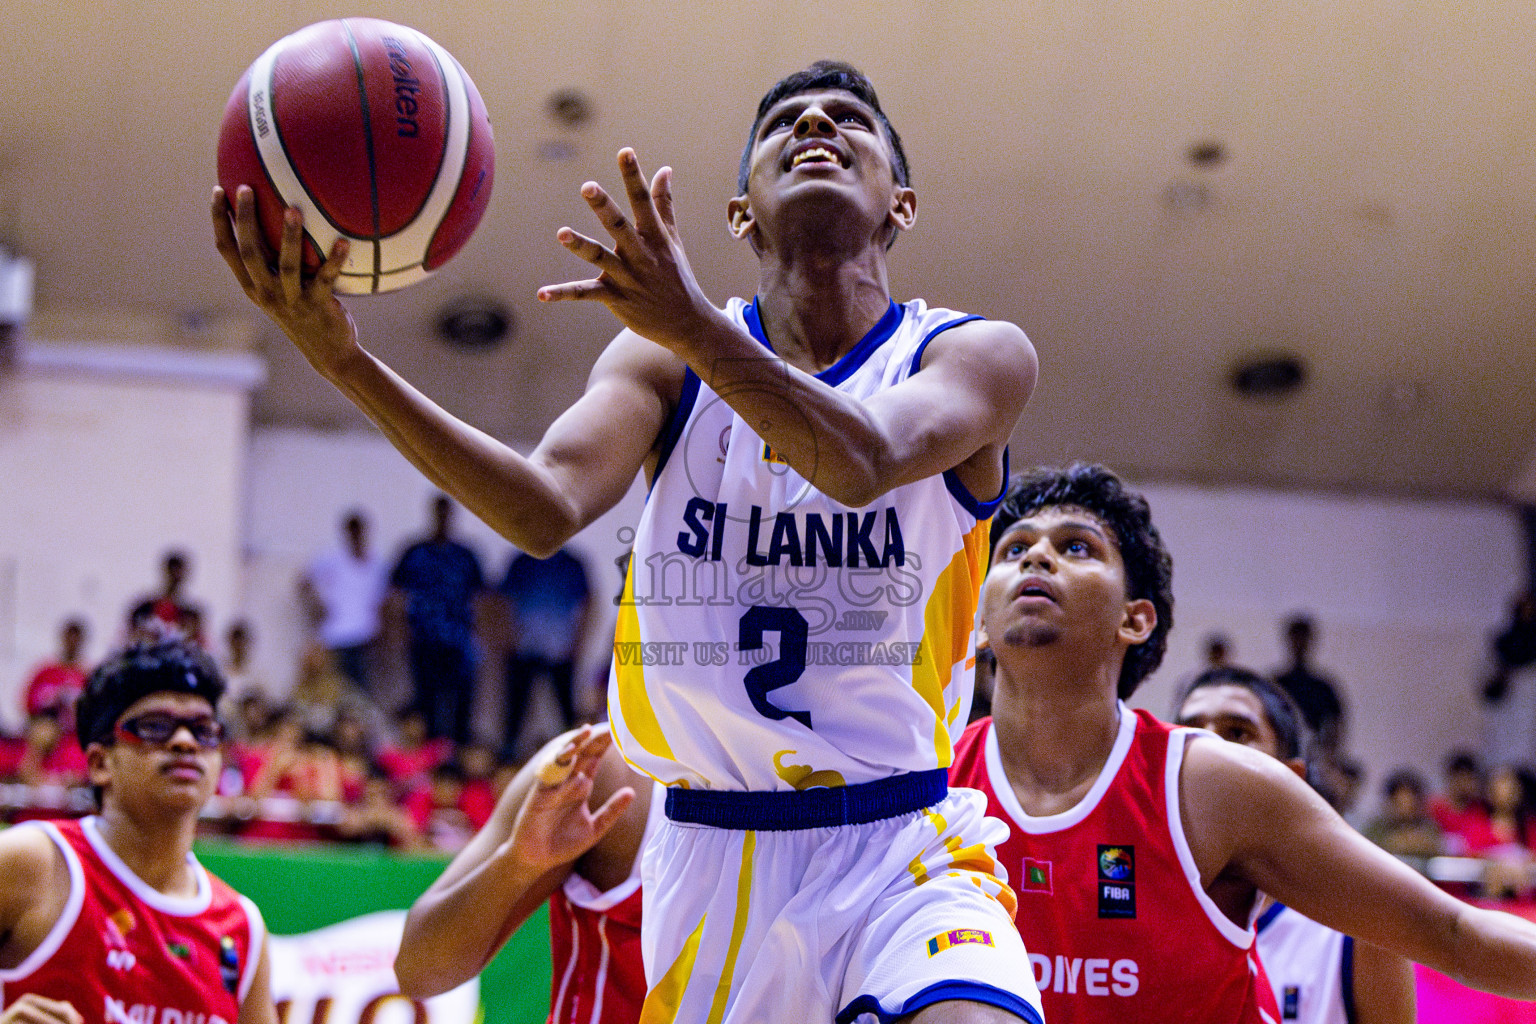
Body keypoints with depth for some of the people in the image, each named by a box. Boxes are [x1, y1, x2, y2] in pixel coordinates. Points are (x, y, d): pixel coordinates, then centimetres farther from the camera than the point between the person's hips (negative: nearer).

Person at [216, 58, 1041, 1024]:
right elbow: (546, 508, -14)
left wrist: (699, 329, -41)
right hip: (713, 857, 3)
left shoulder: (978, 355, -1)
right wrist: (347, 362, -29)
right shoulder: (663, 360, 5)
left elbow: (862, 465, -23)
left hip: (900, 855, -3)